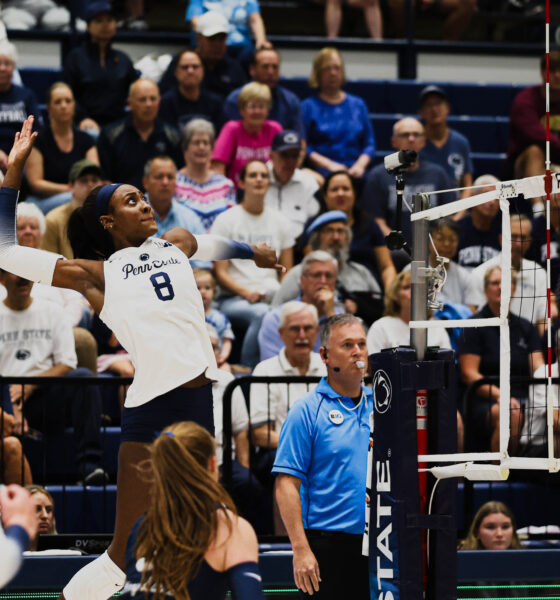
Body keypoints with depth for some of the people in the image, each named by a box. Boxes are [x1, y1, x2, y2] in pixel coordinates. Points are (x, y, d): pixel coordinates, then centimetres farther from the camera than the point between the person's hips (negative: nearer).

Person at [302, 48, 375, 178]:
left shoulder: (358, 105, 20)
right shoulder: (309, 106, 9)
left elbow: (369, 144, 16)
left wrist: (360, 165, -4)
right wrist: (329, 165, -11)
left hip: (354, 173, 4)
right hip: (321, 174, -3)